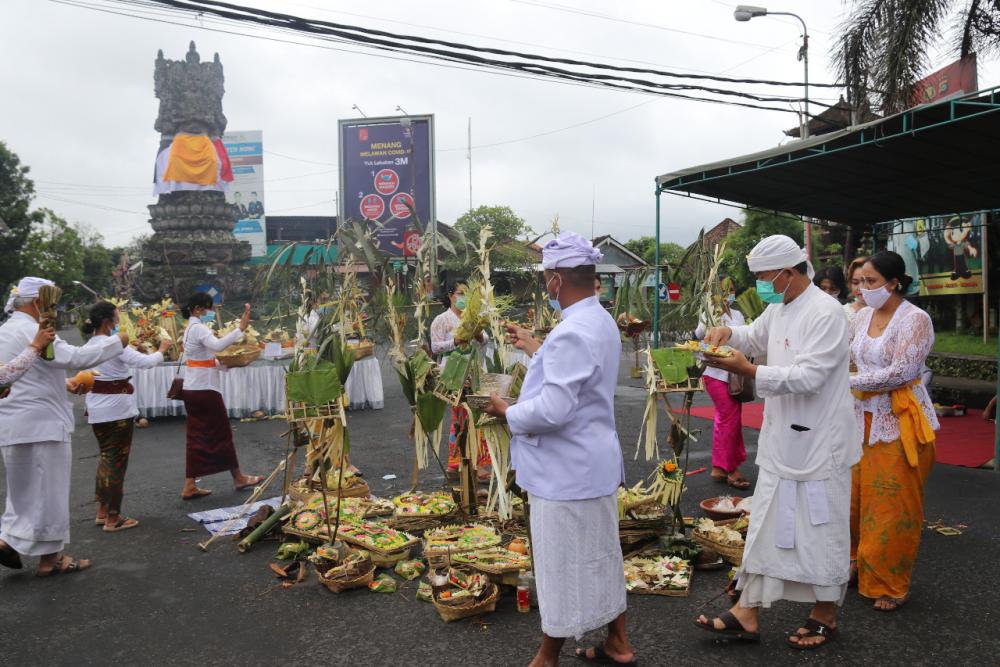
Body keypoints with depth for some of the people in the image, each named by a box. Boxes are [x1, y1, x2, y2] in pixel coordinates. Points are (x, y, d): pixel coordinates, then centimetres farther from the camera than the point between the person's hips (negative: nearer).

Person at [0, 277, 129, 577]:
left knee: (25, 488, 21)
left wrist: (64, 383, 15)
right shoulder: (31, 331, -16)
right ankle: (49, 556, 11)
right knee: (47, 490, 2)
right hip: (40, 424, -9)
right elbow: (75, 357, -28)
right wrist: (119, 341, -22)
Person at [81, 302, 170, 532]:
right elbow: (146, 362, -18)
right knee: (117, 462, 1)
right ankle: (113, 518, 8)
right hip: (117, 407, -8)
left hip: (96, 408, 8)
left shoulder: (88, 346, 7)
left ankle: (102, 512, 25)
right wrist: (161, 350, -3)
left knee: (105, 458, 20)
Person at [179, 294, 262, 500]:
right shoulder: (199, 328, -15)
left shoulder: (190, 329, 15)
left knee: (196, 436, 9)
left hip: (191, 388, 9)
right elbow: (217, 345, -34)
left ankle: (189, 486, 9)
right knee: (221, 433, 2)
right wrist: (241, 328, -37)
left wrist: (224, 363, 6)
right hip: (205, 388, -9)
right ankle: (238, 478, 15)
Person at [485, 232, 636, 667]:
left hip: (567, 471, -10)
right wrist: (538, 351, 20)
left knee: (562, 567, 6)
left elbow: (552, 411, -29)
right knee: (601, 557, 20)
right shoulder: (602, 321, 6)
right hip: (594, 463, 10)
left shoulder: (571, 334, -25)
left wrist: (507, 411, -13)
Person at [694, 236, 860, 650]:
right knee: (767, 526, 12)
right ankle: (747, 615, 20)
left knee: (820, 530, 6)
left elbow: (809, 377, -26)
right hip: (781, 439, 9)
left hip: (819, 443, -8)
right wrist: (728, 333, 5)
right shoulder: (778, 309, 9)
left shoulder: (826, 313, -18)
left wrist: (748, 371, -30)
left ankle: (825, 618, 25)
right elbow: (756, 337, 26)